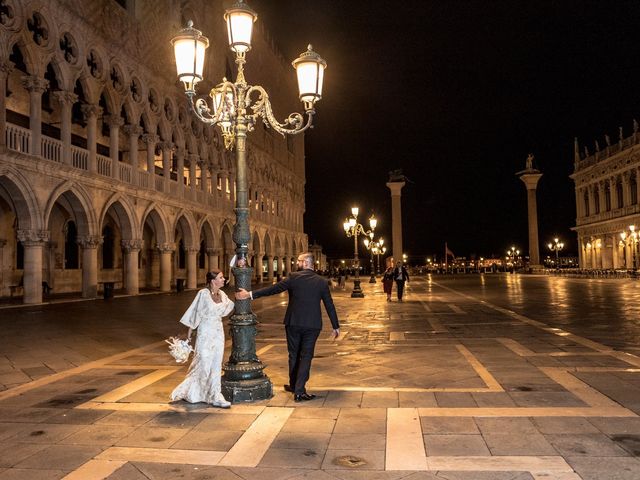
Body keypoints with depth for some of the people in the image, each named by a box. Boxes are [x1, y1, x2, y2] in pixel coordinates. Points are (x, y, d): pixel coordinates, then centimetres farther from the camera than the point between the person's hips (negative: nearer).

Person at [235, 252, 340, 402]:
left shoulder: (294, 277, -6)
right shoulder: (321, 282, 0)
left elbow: (273, 289, -6)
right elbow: (330, 306, 2)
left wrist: (250, 294, 0)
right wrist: (336, 326, 10)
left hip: (293, 323, 0)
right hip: (312, 325, 0)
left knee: (294, 355, 16)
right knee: (306, 356, 5)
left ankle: (294, 385, 31)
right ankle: (299, 391, 0)